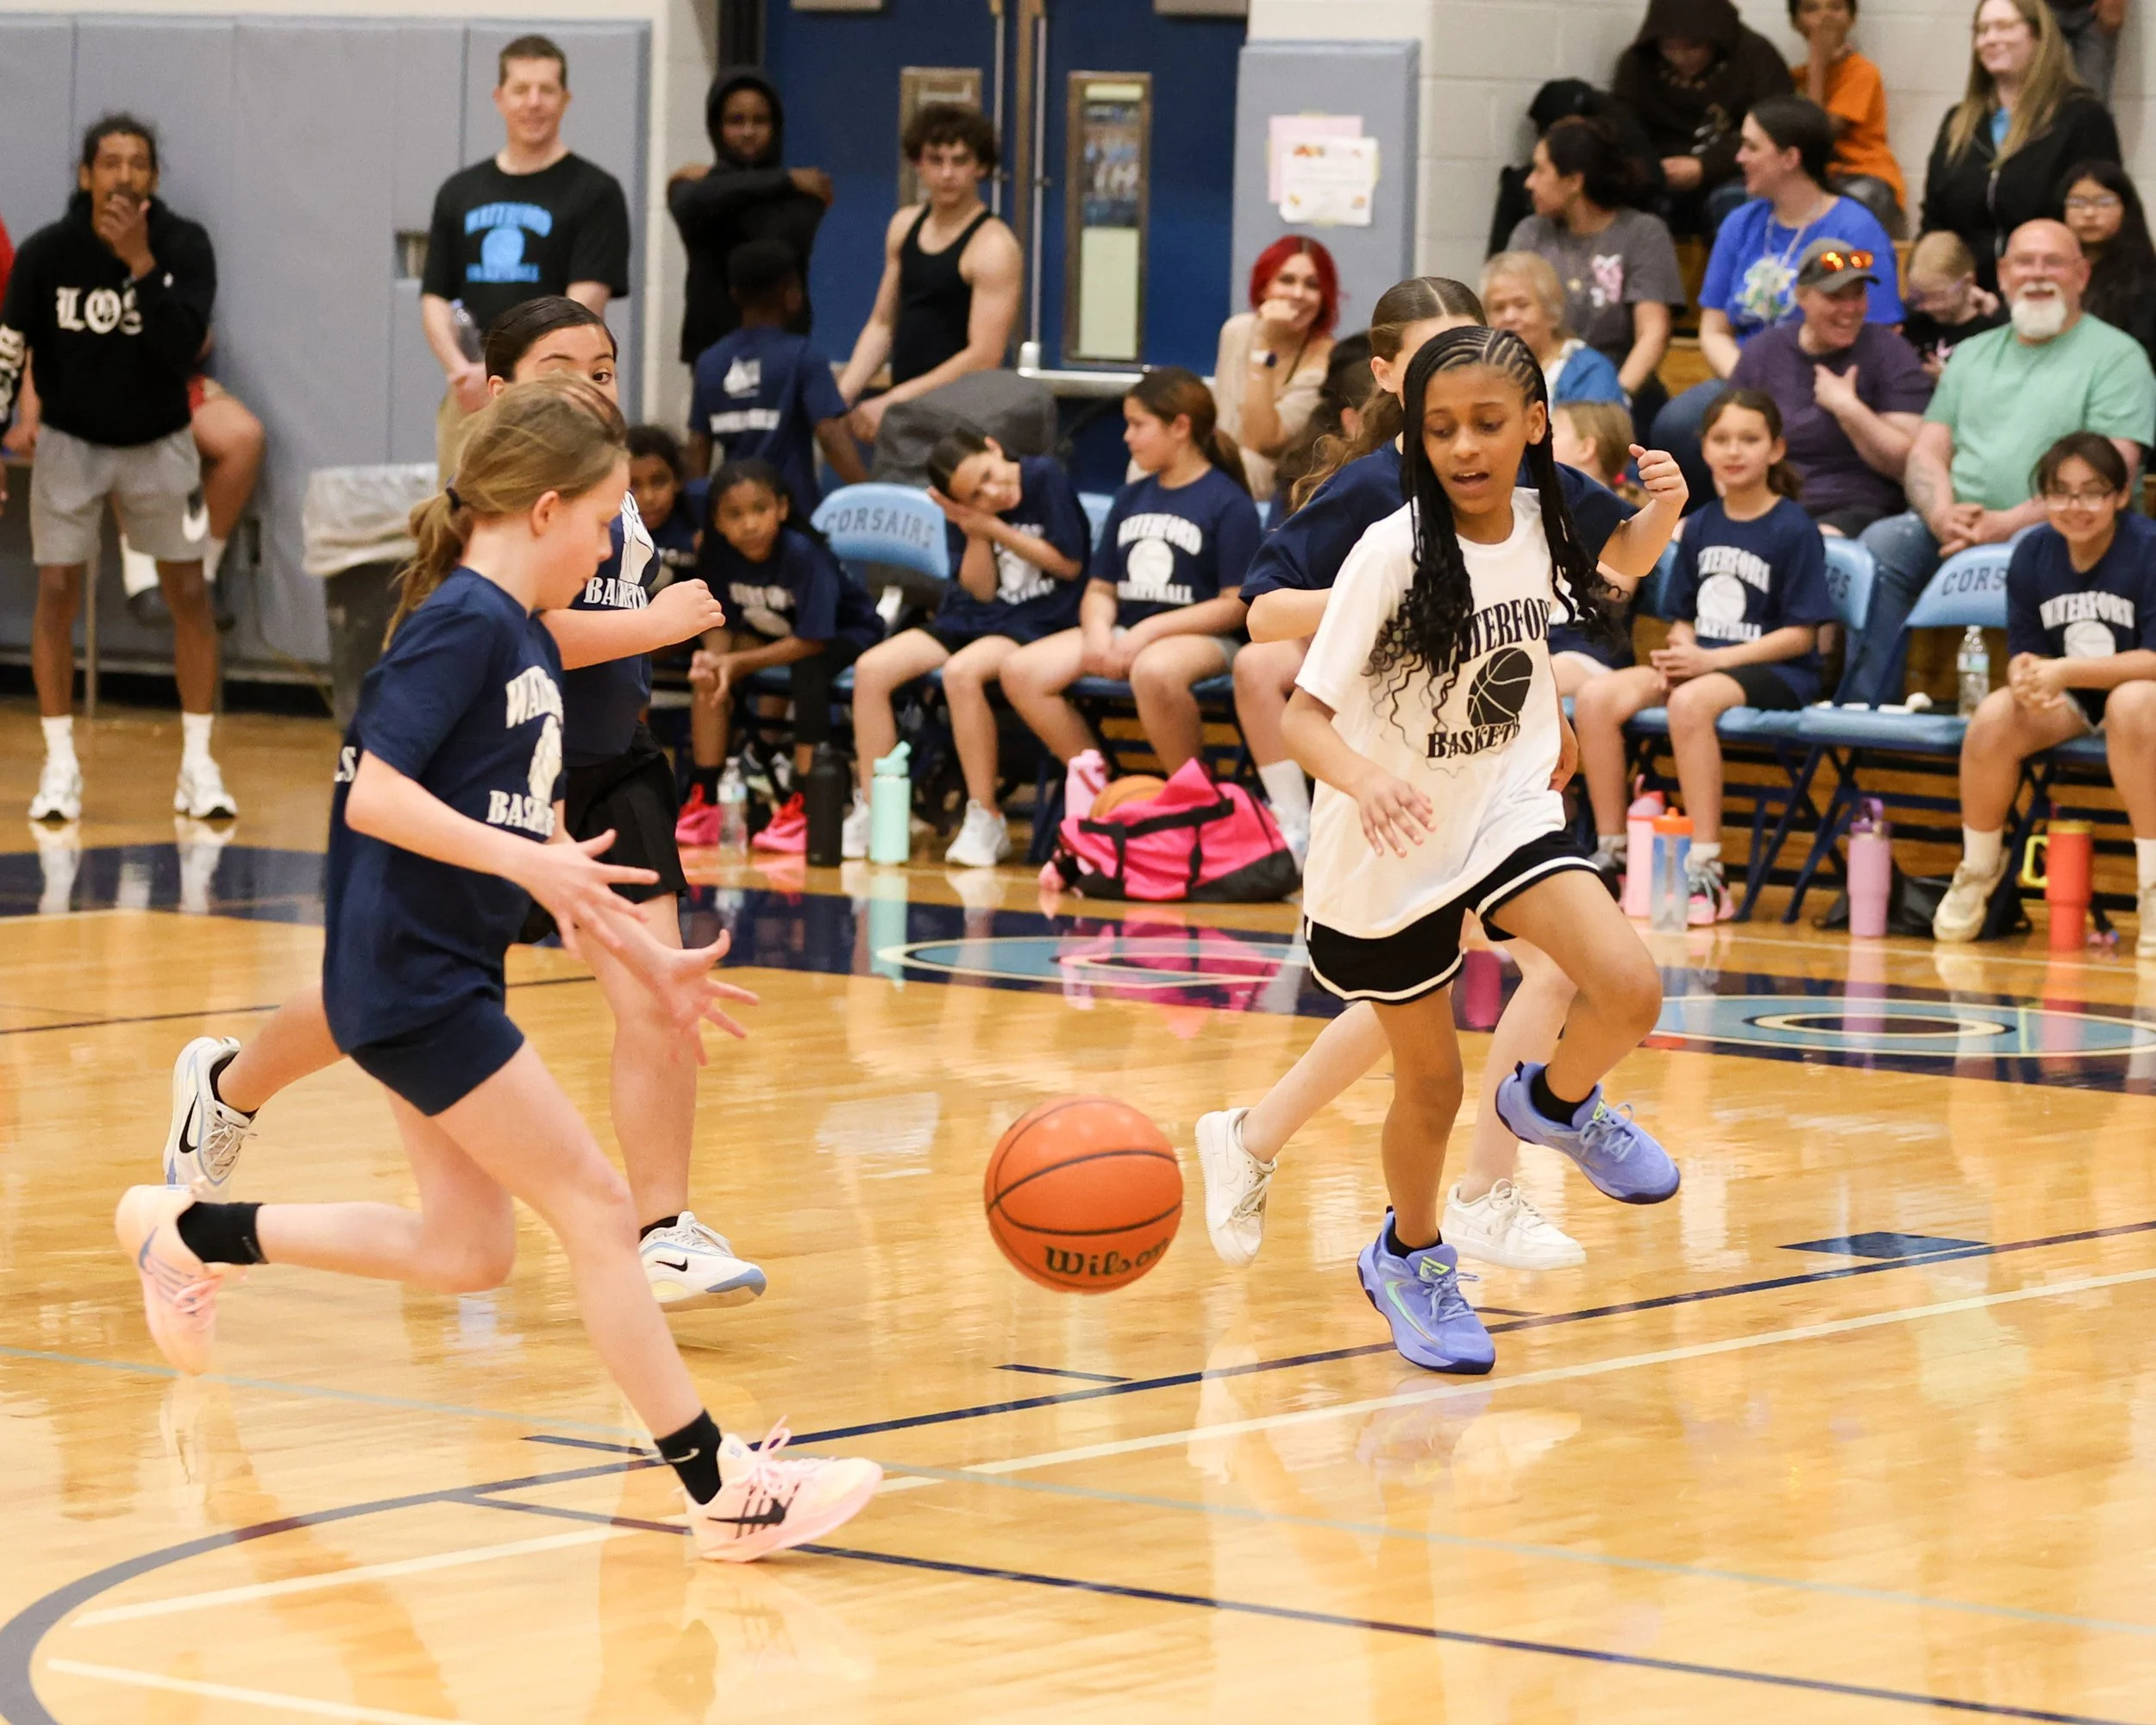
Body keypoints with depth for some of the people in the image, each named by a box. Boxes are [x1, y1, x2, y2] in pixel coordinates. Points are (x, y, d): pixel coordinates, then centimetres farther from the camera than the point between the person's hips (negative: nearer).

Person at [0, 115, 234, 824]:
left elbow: (183, 347, -27)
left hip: (159, 441, 0)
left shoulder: (184, 245, -16)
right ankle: (60, 766, 3)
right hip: (70, 440, 0)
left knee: (190, 593, -3)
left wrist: (139, 261, -34)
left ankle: (198, 766, 7)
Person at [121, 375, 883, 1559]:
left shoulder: (528, 642, 14)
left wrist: (649, 961, 17)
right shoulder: (463, 624, -15)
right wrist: (530, 862, -30)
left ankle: (192, 1231, 28)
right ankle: (720, 1490, -7)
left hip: (446, 975, 10)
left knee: (465, 1253, 15)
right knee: (596, 1210, -9)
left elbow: (549, 847, 20)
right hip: (412, 981, -10)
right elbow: (377, 796, -24)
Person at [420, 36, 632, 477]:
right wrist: (461, 369, -7)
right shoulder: (460, 192, 17)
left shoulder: (595, 192, 1)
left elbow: (583, 305, -8)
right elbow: (435, 298, 13)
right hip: (469, 401, 5)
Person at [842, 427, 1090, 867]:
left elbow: (1070, 564, -9)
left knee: (961, 673, -35)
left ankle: (986, 821, -25)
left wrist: (996, 530, -16)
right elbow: (981, 591, 2)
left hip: (1041, 621, -6)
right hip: (975, 617, 6)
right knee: (871, 669, -12)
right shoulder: (966, 510, 3)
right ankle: (872, 812, -7)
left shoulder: (1046, 478, -11)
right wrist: (977, 534, -14)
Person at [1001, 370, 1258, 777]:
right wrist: (1098, 633, -7)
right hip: (1124, 631, 7)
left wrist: (1150, 630, -15)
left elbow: (1236, 605, -8)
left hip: (1200, 636, -7)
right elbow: (1100, 589, 17)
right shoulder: (1131, 499, 19)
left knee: (1154, 671, -42)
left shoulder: (1229, 503, -2)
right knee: (1020, 671, -15)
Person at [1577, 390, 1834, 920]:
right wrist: (1680, 652, -6)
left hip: (1773, 673, -6)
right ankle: (1611, 855, -12)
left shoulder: (1794, 530, -5)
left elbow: (1800, 634, -8)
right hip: (1699, 663, 6)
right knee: (1596, 698, -19)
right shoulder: (1700, 527, 14)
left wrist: (1714, 659, -15)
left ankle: (1705, 871, -35)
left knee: (1690, 702, -38)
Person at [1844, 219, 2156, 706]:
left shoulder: (2116, 356, 5)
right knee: (1881, 543, -25)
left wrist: (2011, 523, -18)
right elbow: (1926, 453, 17)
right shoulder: (1972, 355, 24)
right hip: (1956, 529, 5)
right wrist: (1943, 514, -7)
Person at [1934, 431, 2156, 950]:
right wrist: (2027, 675, -24)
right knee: (1993, 718, -27)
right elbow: (2024, 649, 3)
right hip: (2064, 700, 4)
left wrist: (2067, 670, -29)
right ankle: (1978, 871, -1)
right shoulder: (2032, 553, -2)